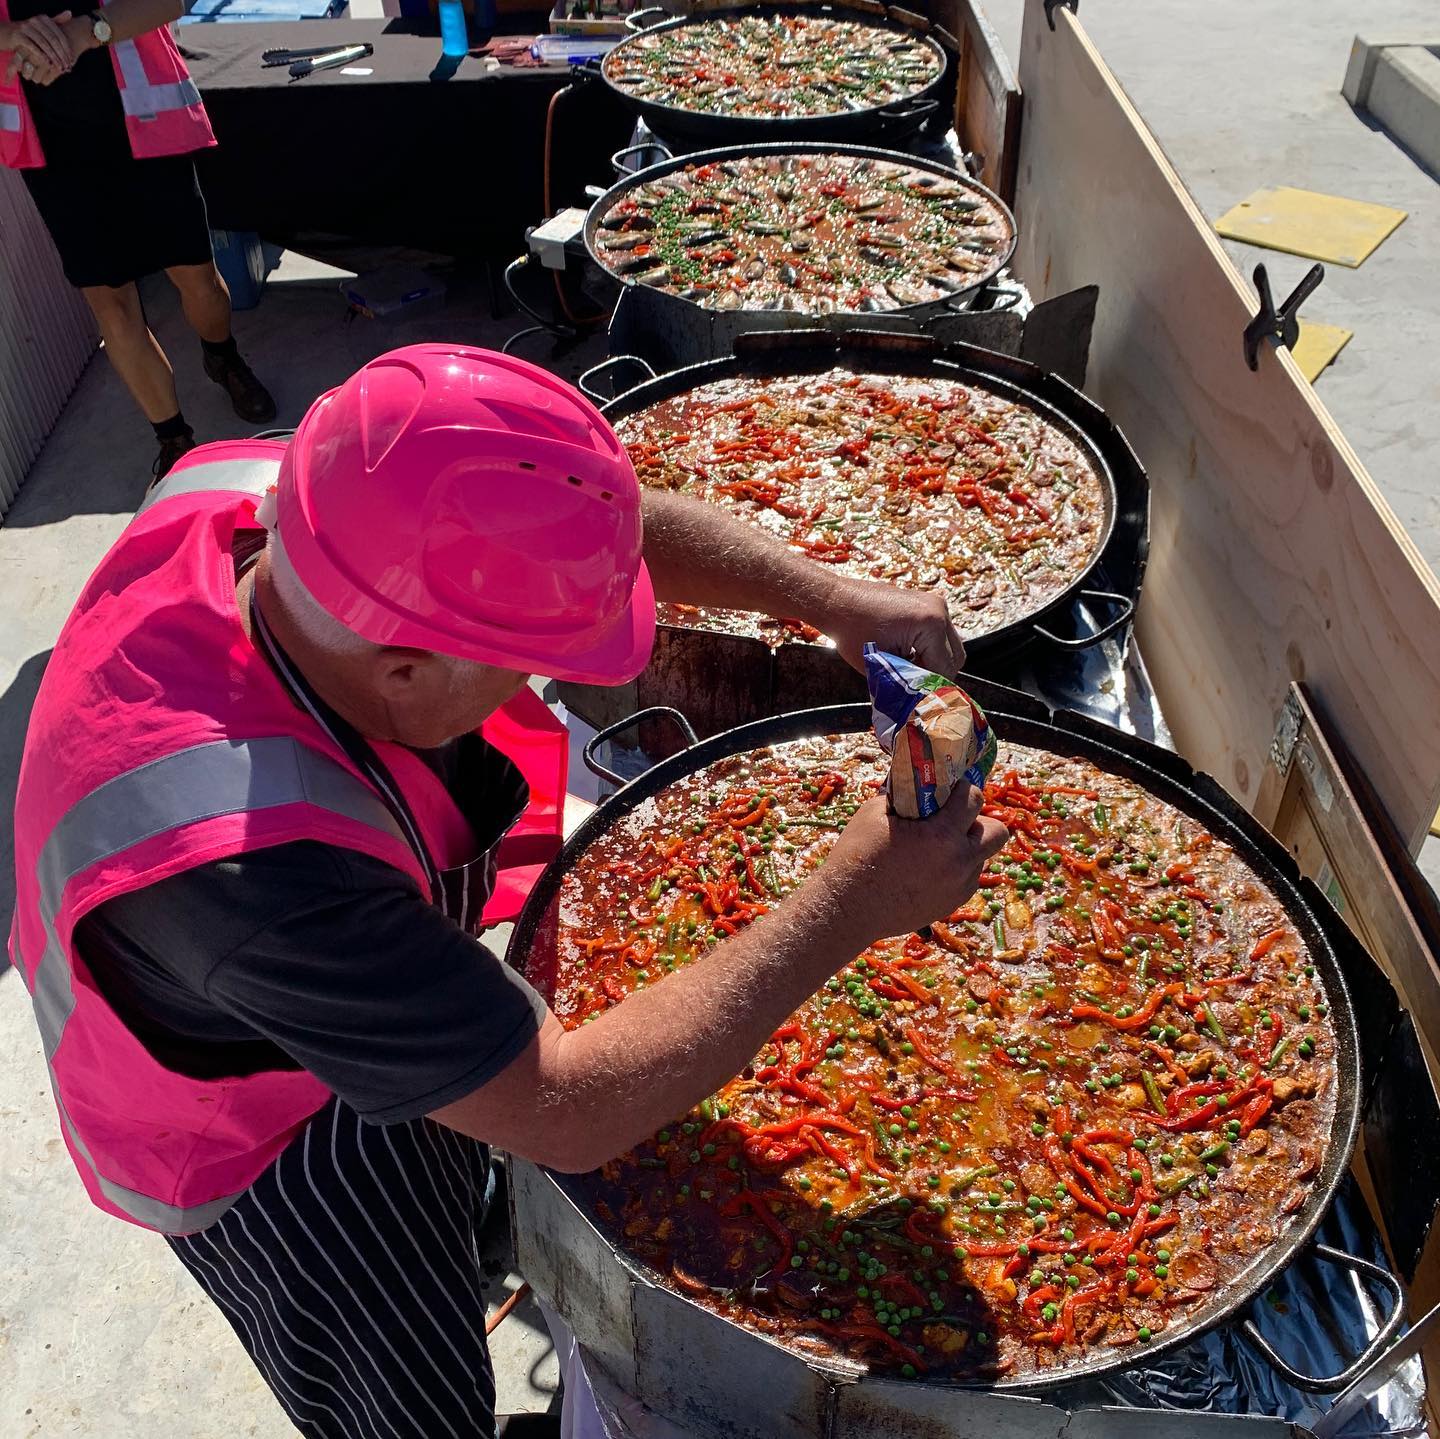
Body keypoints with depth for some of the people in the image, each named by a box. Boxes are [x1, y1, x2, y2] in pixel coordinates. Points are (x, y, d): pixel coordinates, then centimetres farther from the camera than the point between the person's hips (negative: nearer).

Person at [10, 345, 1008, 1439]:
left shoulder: (254, 490, -28)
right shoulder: (254, 872, -48)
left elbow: (603, 528, -15)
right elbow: (570, 1112, -39)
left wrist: (834, 600, -24)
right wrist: (853, 907, -34)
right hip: (263, 1168, -6)